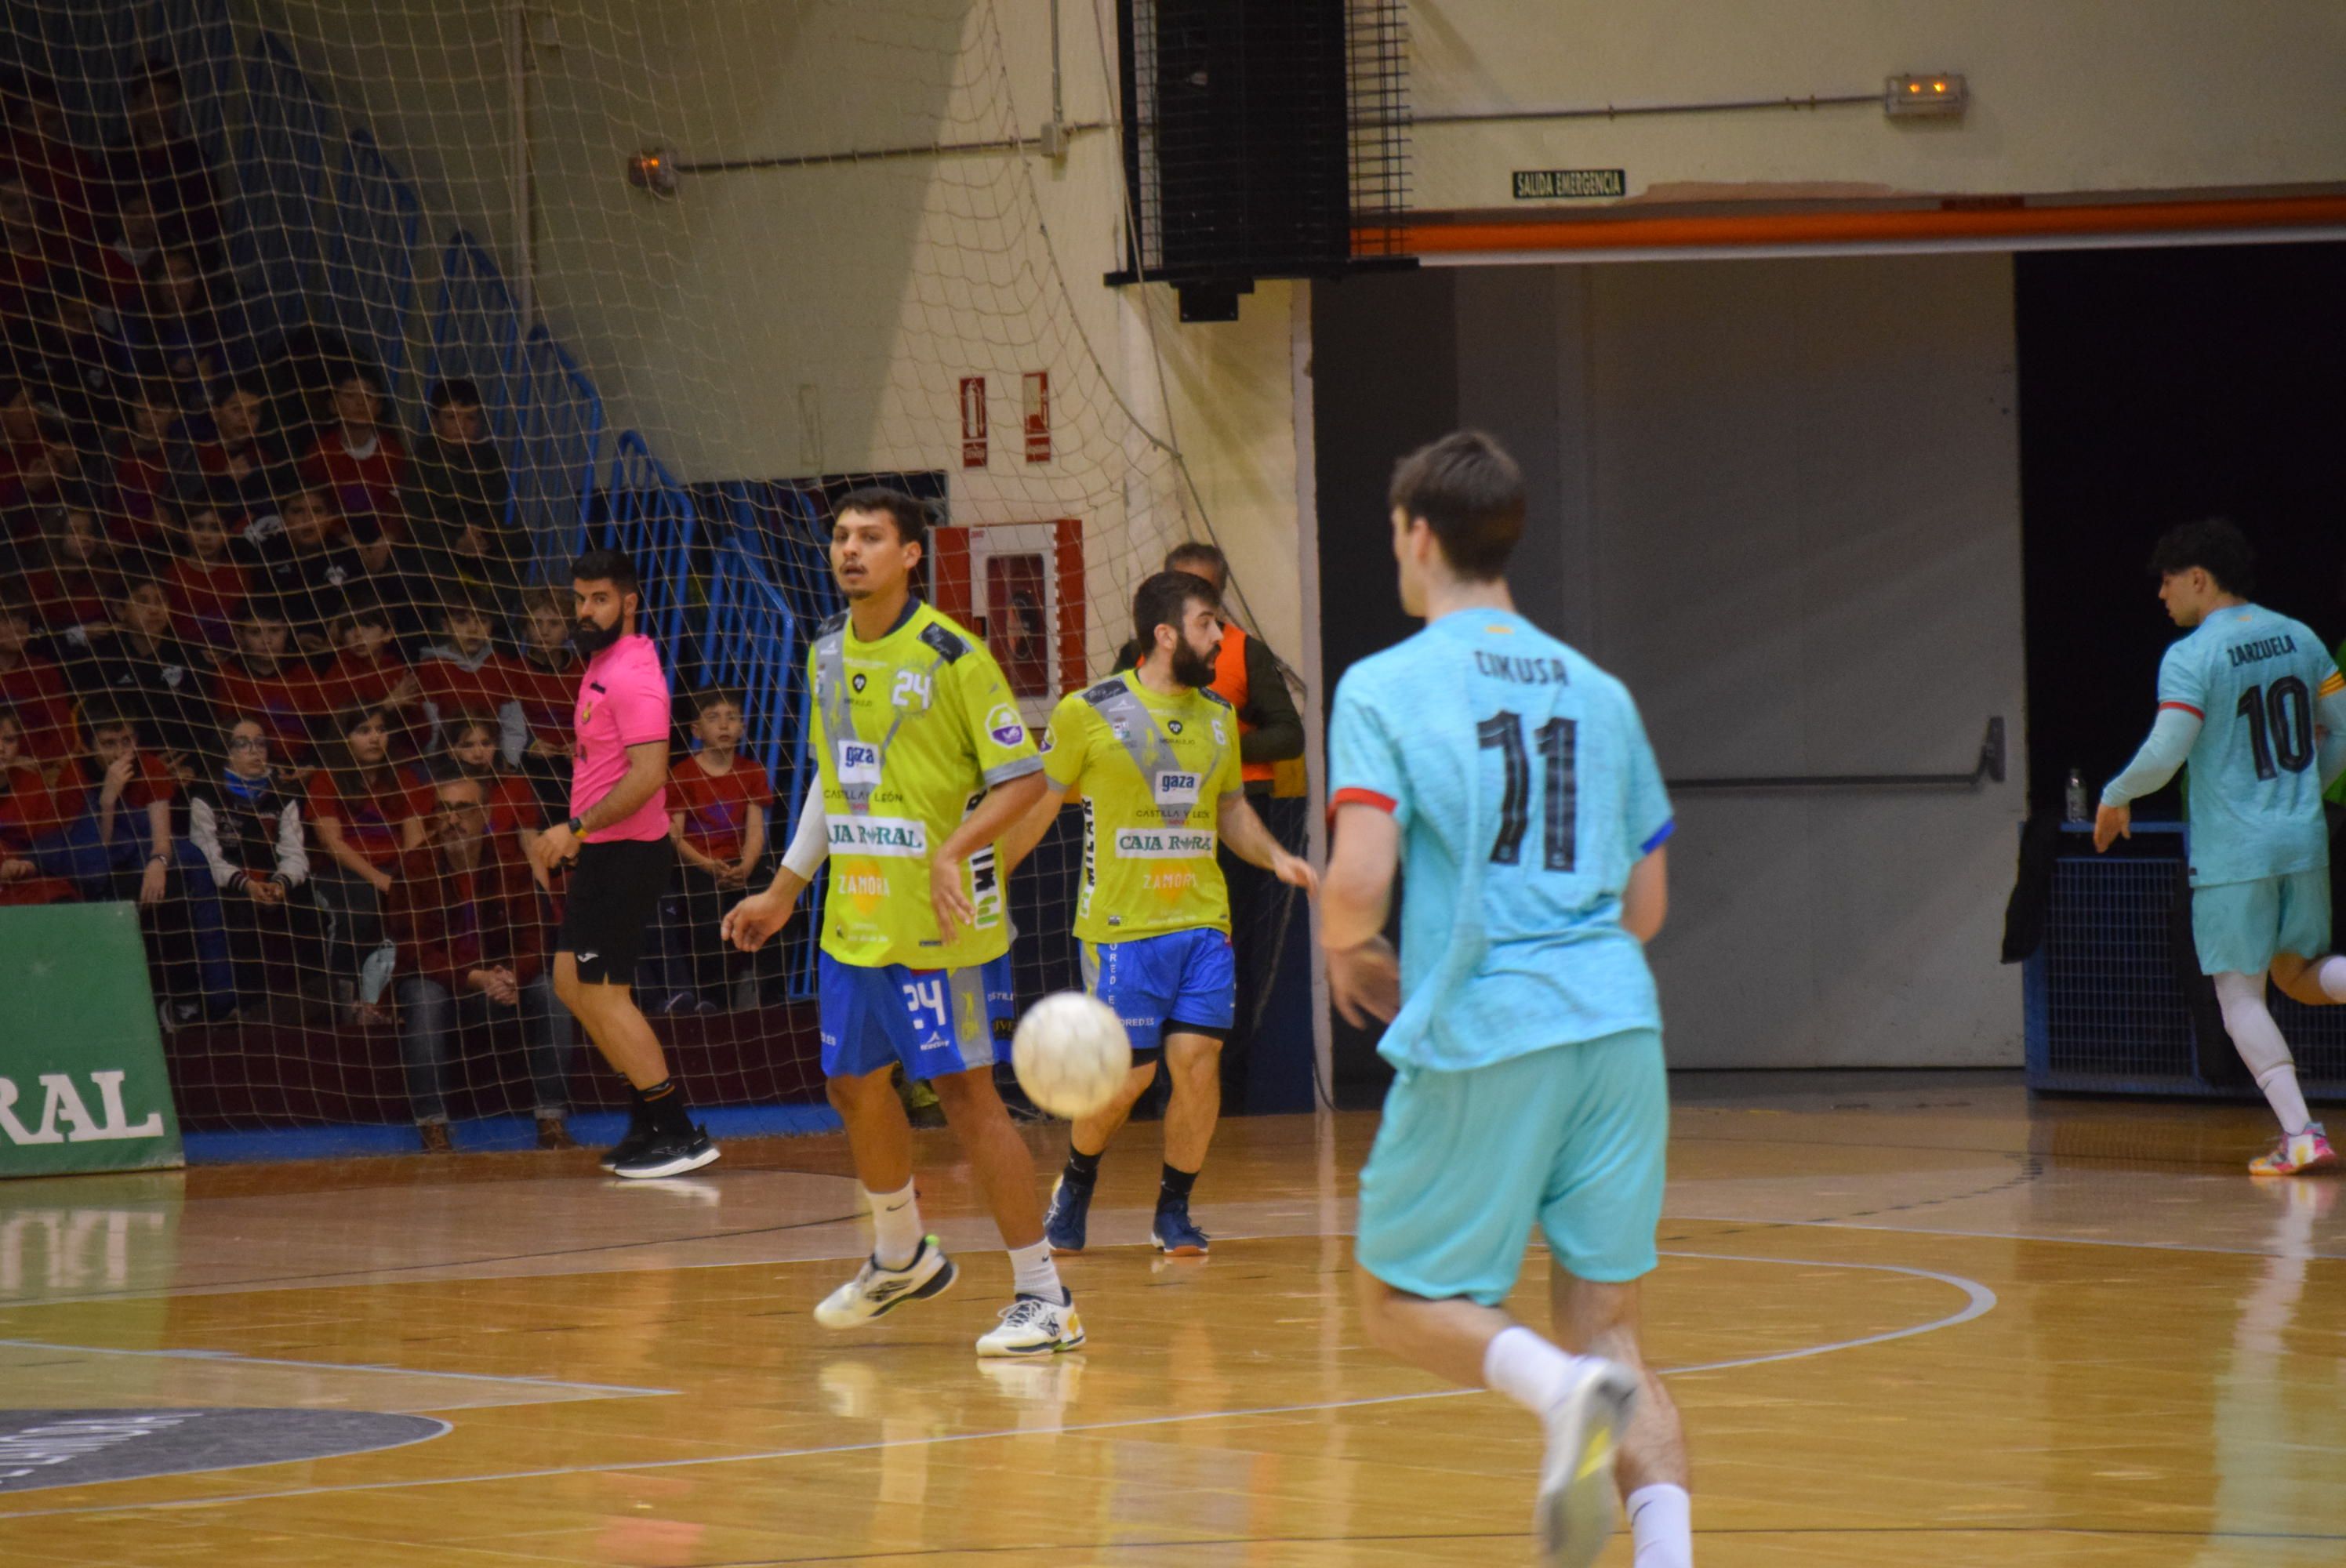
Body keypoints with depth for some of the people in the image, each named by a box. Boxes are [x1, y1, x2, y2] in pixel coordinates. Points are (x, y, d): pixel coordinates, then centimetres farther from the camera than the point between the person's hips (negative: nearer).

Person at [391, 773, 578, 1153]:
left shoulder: (509, 862, -5)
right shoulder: (415, 866, -14)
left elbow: (532, 940, -8)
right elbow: (412, 950, -20)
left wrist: (512, 978, -31)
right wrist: (473, 979, -33)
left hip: (500, 978, 3)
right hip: (437, 979, -3)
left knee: (551, 993, -24)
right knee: (424, 998, -36)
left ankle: (552, 1122, -22)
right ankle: (433, 1131, -35)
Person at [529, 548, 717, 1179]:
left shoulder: (633, 674, -17)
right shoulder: (601, 665, 14)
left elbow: (649, 774, -26)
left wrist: (577, 828, -26)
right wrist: (573, 838, 18)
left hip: (626, 853, -10)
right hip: (601, 851, 10)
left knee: (604, 993, -8)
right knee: (572, 983, 13)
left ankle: (679, 1133, -5)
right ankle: (648, 1119, 19)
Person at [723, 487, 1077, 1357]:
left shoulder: (952, 656, -13)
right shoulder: (826, 654, 9)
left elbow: (1024, 778, -13)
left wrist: (953, 850, -26)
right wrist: (784, 889, 23)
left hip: (937, 923, -7)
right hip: (853, 919, 7)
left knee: (965, 1091, -8)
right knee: (856, 1087, 16)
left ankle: (1043, 1296, -2)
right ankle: (902, 1258, 39)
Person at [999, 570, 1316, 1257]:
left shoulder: (1218, 716, 11)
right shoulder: (1090, 713, -5)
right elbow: (1037, 806, 4)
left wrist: (1275, 857, 4)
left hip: (1203, 923, 4)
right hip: (1121, 925, -4)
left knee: (1198, 1060, -7)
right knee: (1128, 1076, -5)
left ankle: (1174, 1211, 11)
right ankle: (1076, 1183, 25)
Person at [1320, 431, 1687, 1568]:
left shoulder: (1384, 686, -2)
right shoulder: (1597, 692, 15)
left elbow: (1357, 883, -14)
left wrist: (1348, 952, 7)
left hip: (1479, 1040, -5)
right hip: (1616, 1022, 5)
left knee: (1401, 1300, 11)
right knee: (1603, 1320, 8)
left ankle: (1559, 1389, -19)